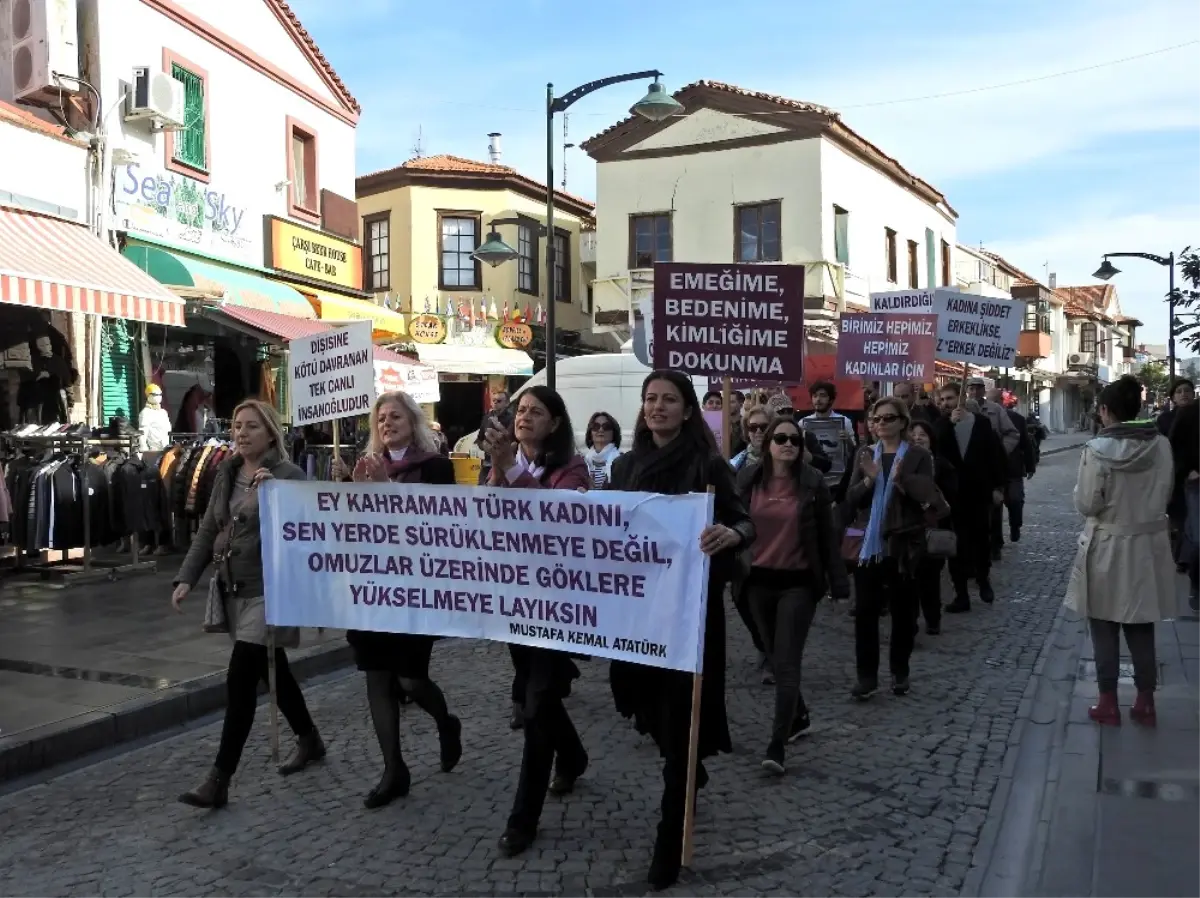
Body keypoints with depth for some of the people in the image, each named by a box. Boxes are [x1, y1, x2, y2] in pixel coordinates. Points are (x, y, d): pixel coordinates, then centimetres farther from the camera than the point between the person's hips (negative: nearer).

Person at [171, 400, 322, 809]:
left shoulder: (289, 475, -11)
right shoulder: (226, 473, 9)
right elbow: (208, 530, 13)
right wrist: (187, 577, 4)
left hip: (267, 590, -7)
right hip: (233, 589, 7)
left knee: (240, 679, -10)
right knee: (273, 670, 18)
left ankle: (219, 779, -5)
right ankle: (310, 740, 37)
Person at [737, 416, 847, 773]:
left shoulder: (813, 482, -6)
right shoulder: (747, 480, -1)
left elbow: (827, 535, -3)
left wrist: (838, 583, -4)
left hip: (798, 582, -3)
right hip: (759, 580, 3)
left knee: (787, 662, -7)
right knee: (776, 659, 16)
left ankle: (776, 745, -7)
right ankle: (799, 717, 38)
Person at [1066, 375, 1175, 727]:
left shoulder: (1097, 449, -18)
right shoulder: (1161, 445, -6)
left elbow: (1086, 504, -14)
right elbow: (1165, 493, 5)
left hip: (1108, 547, -4)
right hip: (1148, 546, 4)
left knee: (1105, 630, 10)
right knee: (1141, 629, 15)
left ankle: (1108, 703, 18)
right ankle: (1146, 703, 23)